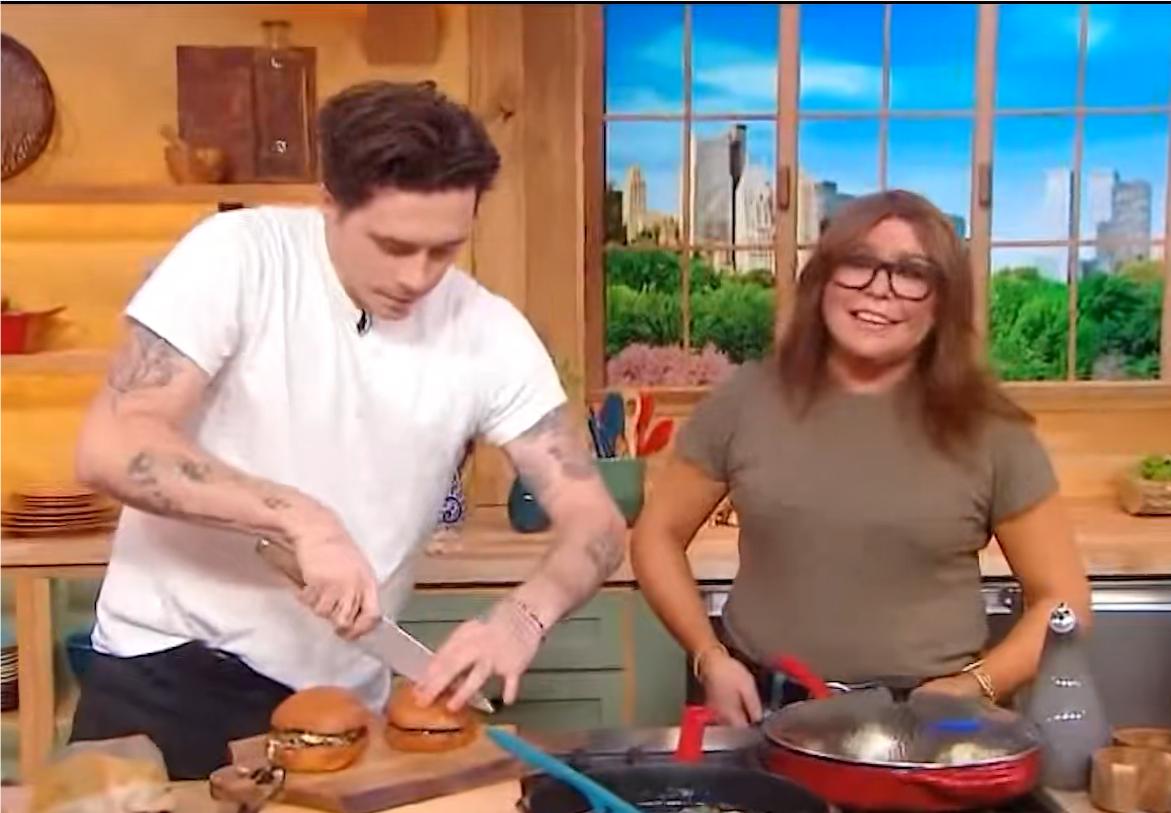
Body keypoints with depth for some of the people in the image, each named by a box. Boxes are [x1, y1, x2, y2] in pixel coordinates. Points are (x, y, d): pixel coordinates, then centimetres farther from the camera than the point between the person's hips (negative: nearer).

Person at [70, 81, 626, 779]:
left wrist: (522, 616, -27)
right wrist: (302, 518, -30)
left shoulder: (489, 333, -8)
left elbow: (596, 521, -7)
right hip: (166, 670, -2)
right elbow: (110, 447, -20)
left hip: (339, 699, 3)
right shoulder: (239, 256, -14)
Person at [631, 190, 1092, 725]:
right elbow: (658, 536, 8)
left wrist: (974, 688, -9)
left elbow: (1062, 599, 4)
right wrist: (708, 657, -3)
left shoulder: (989, 431, -2)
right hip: (763, 712, 0)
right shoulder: (747, 400, 0)